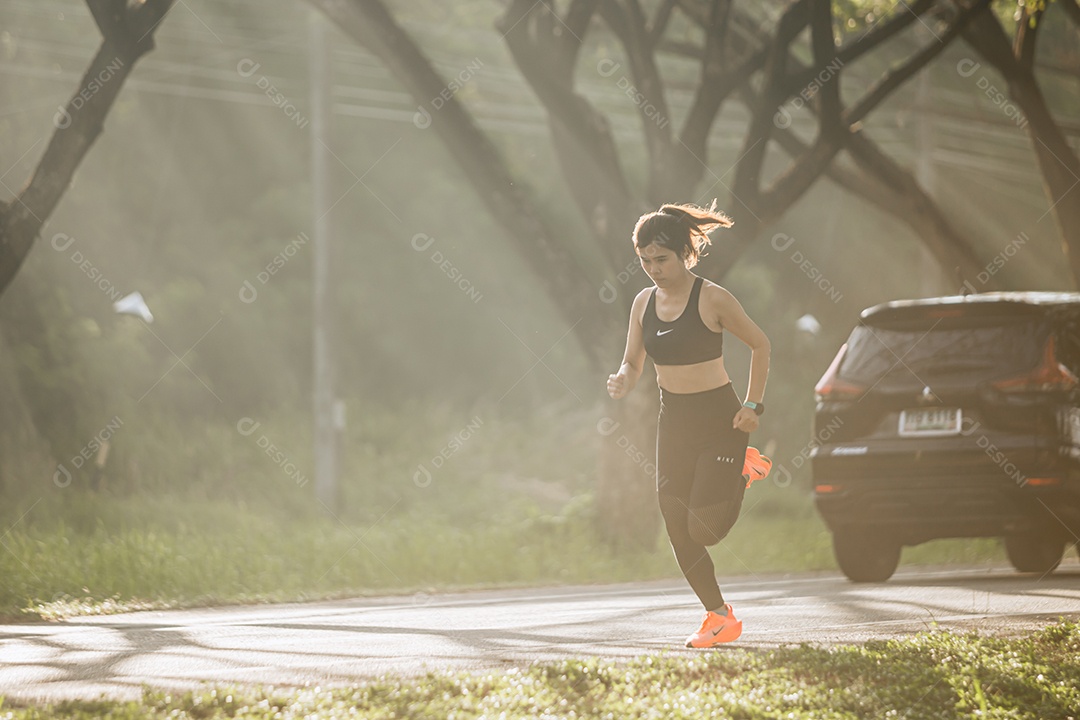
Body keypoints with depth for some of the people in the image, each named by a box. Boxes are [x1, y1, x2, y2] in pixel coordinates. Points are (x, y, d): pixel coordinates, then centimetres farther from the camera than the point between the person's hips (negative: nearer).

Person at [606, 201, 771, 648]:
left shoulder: (712, 299, -13)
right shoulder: (644, 303, 3)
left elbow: (759, 345, -2)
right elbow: (632, 365, 10)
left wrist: (753, 405, -8)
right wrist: (622, 384, -13)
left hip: (718, 418, -6)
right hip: (673, 422, 6)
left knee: (703, 529, -11)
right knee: (679, 534, 2)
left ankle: (743, 472, 19)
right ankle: (719, 618, 17)